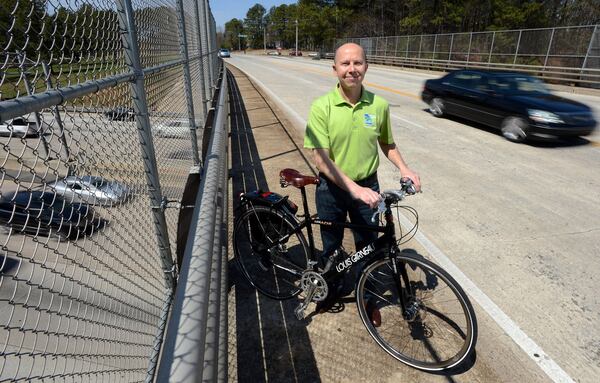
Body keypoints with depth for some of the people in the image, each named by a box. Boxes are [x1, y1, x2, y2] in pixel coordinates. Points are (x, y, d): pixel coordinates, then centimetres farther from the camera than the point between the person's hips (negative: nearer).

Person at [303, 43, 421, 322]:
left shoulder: (379, 105, -6)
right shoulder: (321, 107, -15)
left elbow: (387, 144, 9)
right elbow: (321, 159, -20)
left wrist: (403, 168, -9)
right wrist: (354, 189, -30)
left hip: (367, 187, 2)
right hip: (332, 189, -1)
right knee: (331, 247, 18)